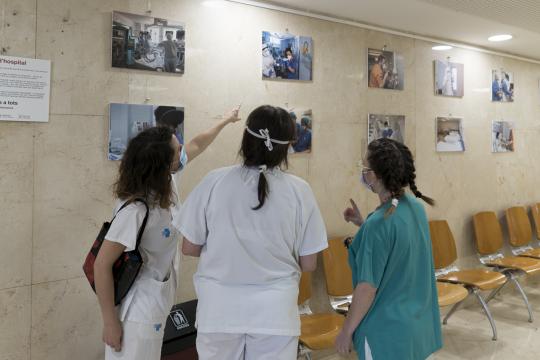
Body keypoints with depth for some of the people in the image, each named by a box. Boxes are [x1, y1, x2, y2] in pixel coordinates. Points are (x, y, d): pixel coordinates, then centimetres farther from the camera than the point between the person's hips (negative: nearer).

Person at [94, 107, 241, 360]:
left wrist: (225, 122, 25)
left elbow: (196, 145, 12)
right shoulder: (136, 209, -30)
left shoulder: (166, 182, -7)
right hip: (137, 312, -8)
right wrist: (110, 322, -19)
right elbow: (102, 266, -24)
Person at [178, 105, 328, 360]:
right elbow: (308, 264, -2)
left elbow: (189, 248, 0)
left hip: (220, 309, 1)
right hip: (275, 310, 0)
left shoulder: (214, 182, -9)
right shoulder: (299, 190, -9)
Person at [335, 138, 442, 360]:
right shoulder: (416, 207, -2)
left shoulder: (379, 223, -26)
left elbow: (368, 287, -22)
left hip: (388, 331, -8)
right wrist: (363, 224, 10)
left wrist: (347, 331, -12)